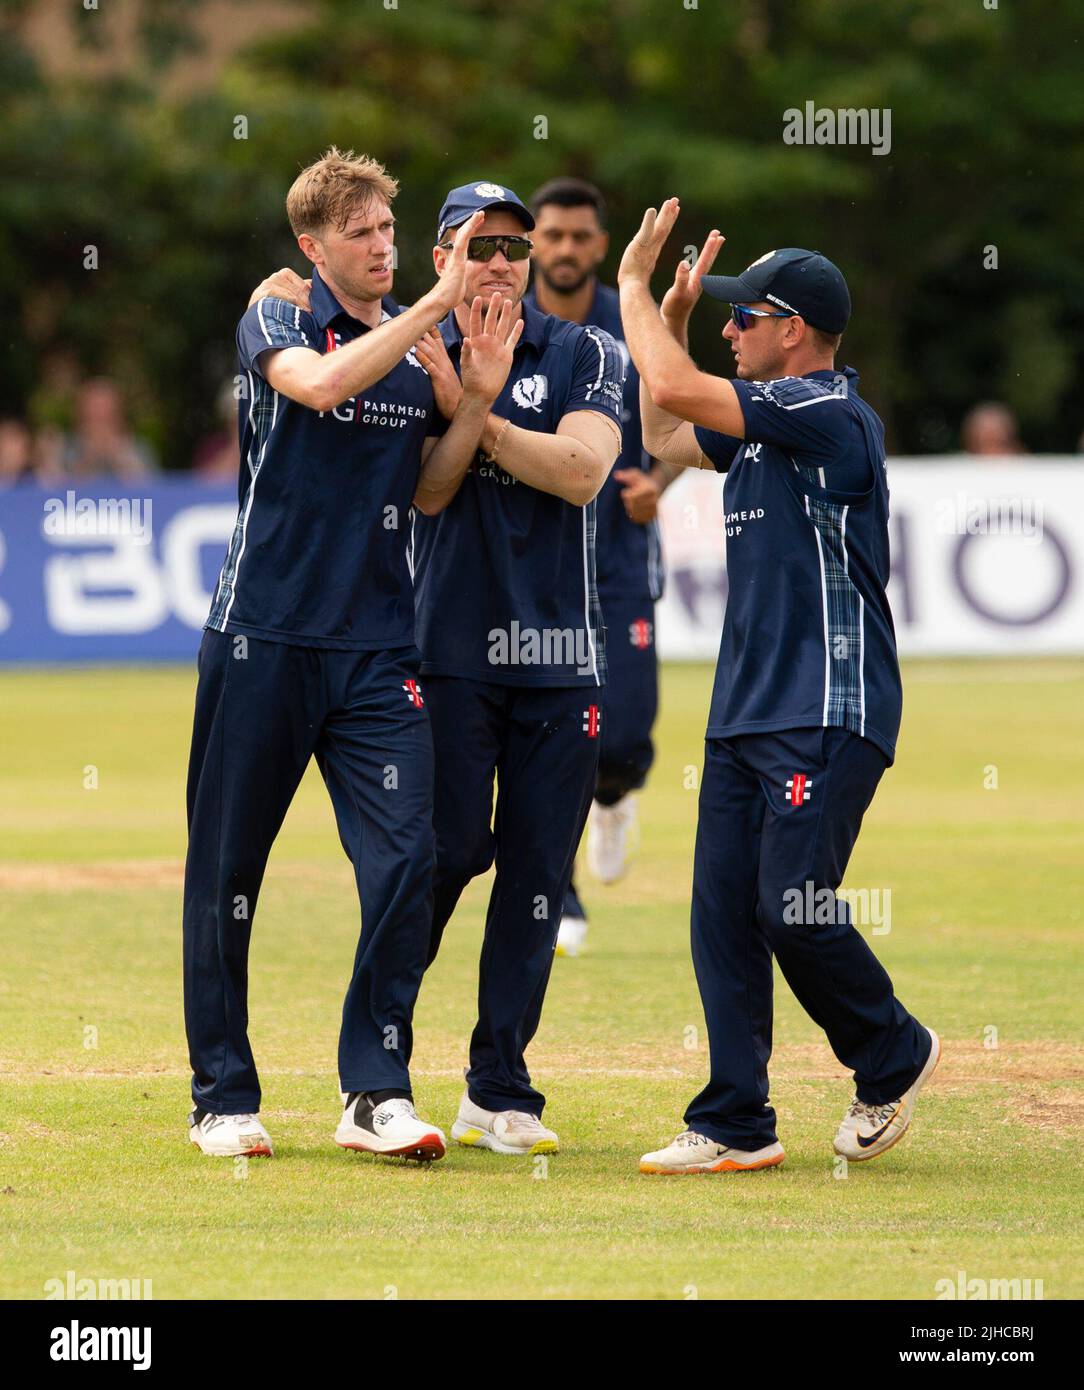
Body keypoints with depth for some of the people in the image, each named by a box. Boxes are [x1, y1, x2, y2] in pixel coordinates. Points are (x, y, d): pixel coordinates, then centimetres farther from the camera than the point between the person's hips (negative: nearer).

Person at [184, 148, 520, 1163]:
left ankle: (376, 1091, -4)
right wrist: (435, 306, -27)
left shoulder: (418, 345, 12)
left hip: (376, 643, 4)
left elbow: (427, 491, 12)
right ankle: (222, 1097, 14)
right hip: (263, 637, -3)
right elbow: (321, 383, -25)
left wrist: (479, 397, -2)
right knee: (226, 872, 3)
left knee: (404, 862, -10)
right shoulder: (276, 320, -3)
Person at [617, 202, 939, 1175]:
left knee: (792, 905, -14)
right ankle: (736, 1124, 5)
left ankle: (894, 1056, 10)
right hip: (745, 711, 9)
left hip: (829, 712, -9)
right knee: (724, 910, 2)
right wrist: (675, 312, 22)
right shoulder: (762, 424, 16)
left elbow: (674, 389, -18)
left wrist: (635, 283, -4)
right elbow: (664, 435, 31)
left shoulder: (832, 412, -12)